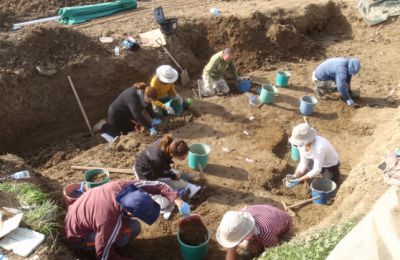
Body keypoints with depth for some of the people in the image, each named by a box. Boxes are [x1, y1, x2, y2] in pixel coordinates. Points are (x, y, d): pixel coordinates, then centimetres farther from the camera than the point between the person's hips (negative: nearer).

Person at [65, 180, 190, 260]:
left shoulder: (124, 186, -25)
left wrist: (177, 200, -26)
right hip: (78, 237, -7)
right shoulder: (110, 222, -39)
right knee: (132, 228, -23)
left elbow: (157, 185, -15)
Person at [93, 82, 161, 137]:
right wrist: (150, 128, -44)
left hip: (126, 114, 8)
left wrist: (154, 118, -11)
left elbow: (148, 106, -1)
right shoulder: (133, 97, -40)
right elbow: (138, 115, -45)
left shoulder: (143, 92, -15)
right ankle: (103, 126, 18)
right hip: (116, 115, -8)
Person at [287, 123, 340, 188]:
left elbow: (316, 170, -37)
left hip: (330, 165, -5)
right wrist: (295, 176, -30)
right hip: (316, 161, 6)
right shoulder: (302, 143, -23)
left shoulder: (319, 147, -43)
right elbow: (303, 163, -15)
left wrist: (299, 180, -42)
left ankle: (335, 173, 23)